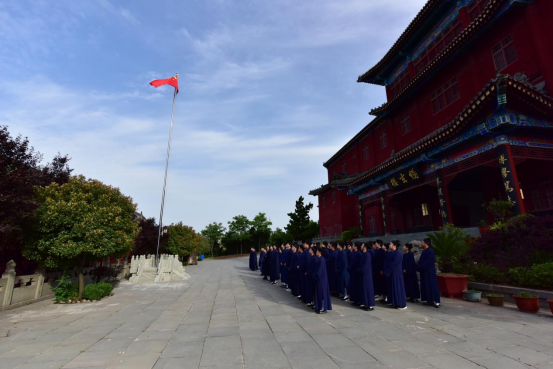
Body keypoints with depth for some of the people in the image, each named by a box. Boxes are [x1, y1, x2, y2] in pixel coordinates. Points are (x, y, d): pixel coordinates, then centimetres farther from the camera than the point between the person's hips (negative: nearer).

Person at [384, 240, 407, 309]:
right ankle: (393, 302, 23)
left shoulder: (397, 253, -16)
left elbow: (394, 264, -21)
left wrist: (386, 269, -12)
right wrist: (386, 270, -3)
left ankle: (402, 304, 4)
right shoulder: (390, 253, 10)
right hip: (390, 273, 9)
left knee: (397, 287, -4)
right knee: (391, 287, 13)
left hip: (396, 273, -9)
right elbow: (387, 262, 11)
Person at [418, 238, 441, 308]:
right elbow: (421, 261, 16)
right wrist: (419, 267, 5)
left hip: (429, 271, -9)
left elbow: (428, 262, -21)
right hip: (424, 271, 9)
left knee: (432, 285, -6)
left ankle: (436, 301, -1)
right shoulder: (424, 251, 11)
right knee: (426, 286, 11)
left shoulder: (430, 251, -17)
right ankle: (429, 300, 18)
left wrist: (420, 267, -18)